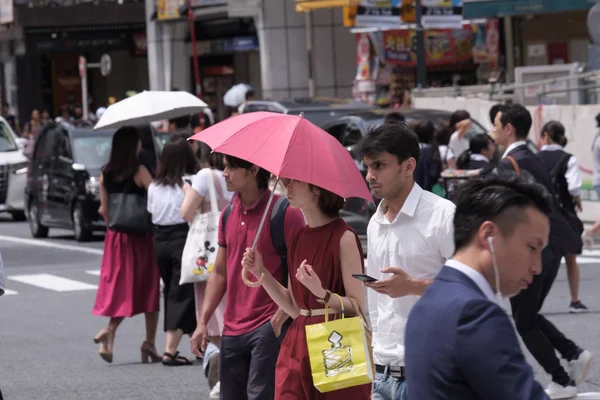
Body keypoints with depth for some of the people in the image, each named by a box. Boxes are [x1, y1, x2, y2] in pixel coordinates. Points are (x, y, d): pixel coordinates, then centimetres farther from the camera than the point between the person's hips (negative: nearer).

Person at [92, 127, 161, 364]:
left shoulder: (105, 174, 4)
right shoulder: (139, 171, -11)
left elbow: (104, 210, 6)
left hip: (115, 238, 4)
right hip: (140, 237, -4)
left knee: (119, 286, 9)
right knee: (149, 288, 7)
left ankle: (110, 332, -15)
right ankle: (149, 342, 8)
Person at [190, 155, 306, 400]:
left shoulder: (284, 213, -10)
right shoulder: (228, 215, 11)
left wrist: (281, 318, -18)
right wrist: (203, 322, 10)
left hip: (269, 327, -7)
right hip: (233, 330, 7)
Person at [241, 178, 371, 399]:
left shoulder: (343, 236, -9)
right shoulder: (299, 237, 12)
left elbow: (358, 308, -11)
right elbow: (295, 309, 13)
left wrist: (321, 292, -27)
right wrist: (261, 273, 6)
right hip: (298, 347, 6)